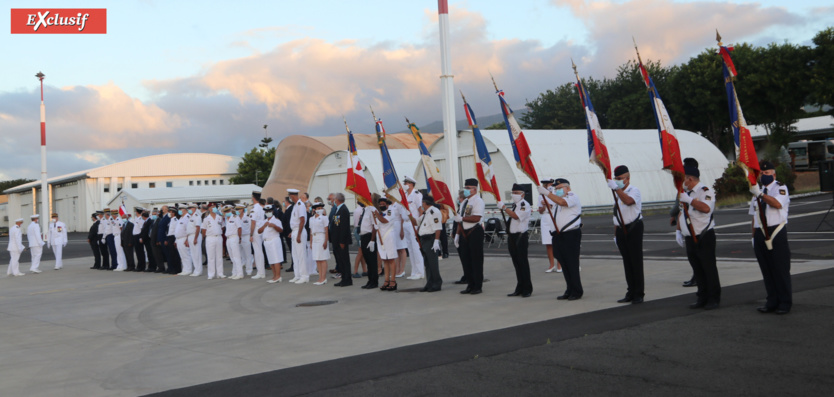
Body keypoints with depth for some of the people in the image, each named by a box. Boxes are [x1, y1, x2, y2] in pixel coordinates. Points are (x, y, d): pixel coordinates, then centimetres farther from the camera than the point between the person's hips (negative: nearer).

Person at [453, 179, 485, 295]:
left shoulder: (478, 201, -10)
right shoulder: (464, 202, 16)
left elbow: (476, 218, -21)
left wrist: (461, 218, -19)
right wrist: (458, 234, 15)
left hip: (475, 233, -8)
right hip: (464, 233, 9)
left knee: (476, 260, -1)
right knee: (465, 259, 11)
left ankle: (478, 286, 7)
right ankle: (470, 285, 21)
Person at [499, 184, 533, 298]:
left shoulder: (525, 205, -10)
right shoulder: (513, 205, 16)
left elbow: (516, 216, -24)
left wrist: (504, 207, -19)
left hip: (521, 236, -8)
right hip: (512, 236, 8)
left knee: (523, 263, -5)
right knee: (516, 263, 11)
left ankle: (527, 289, 2)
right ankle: (519, 289, 17)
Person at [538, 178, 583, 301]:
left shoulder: (573, 197, -6)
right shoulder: (558, 198, 21)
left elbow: (561, 202, -26)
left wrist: (546, 192, -25)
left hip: (571, 235, -8)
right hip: (559, 235, 8)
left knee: (572, 264, -7)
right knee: (564, 264, 9)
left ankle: (577, 292, -1)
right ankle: (570, 291, 15)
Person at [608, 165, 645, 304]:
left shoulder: (634, 190, -6)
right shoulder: (617, 194, 16)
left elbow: (628, 201, -31)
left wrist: (616, 188, -34)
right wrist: (615, 234, 17)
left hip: (634, 229, -7)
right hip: (621, 230, 7)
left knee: (636, 261, -5)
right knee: (627, 262, 9)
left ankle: (639, 294, 1)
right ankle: (630, 293, 15)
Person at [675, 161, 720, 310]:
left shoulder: (705, 191, -10)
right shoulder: (686, 193, 17)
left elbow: (706, 208, -29)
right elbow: (681, 213, 24)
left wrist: (689, 199, -27)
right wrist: (678, 231, 17)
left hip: (704, 238, -8)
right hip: (690, 239, 8)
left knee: (709, 268, -2)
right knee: (697, 270, 11)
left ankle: (714, 299, 7)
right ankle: (702, 298, 19)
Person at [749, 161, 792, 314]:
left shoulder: (780, 188, -2)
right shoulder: (757, 192, 18)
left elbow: (778, 204, -23)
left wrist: (760, 194, -29)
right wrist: (754, 236, 14)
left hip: (776, 232, -6)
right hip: (760, 234, 6)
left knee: (780, 269, -3)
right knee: (766, 270, 8)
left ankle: (785, 303, 6)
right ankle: (772, 302, 16)